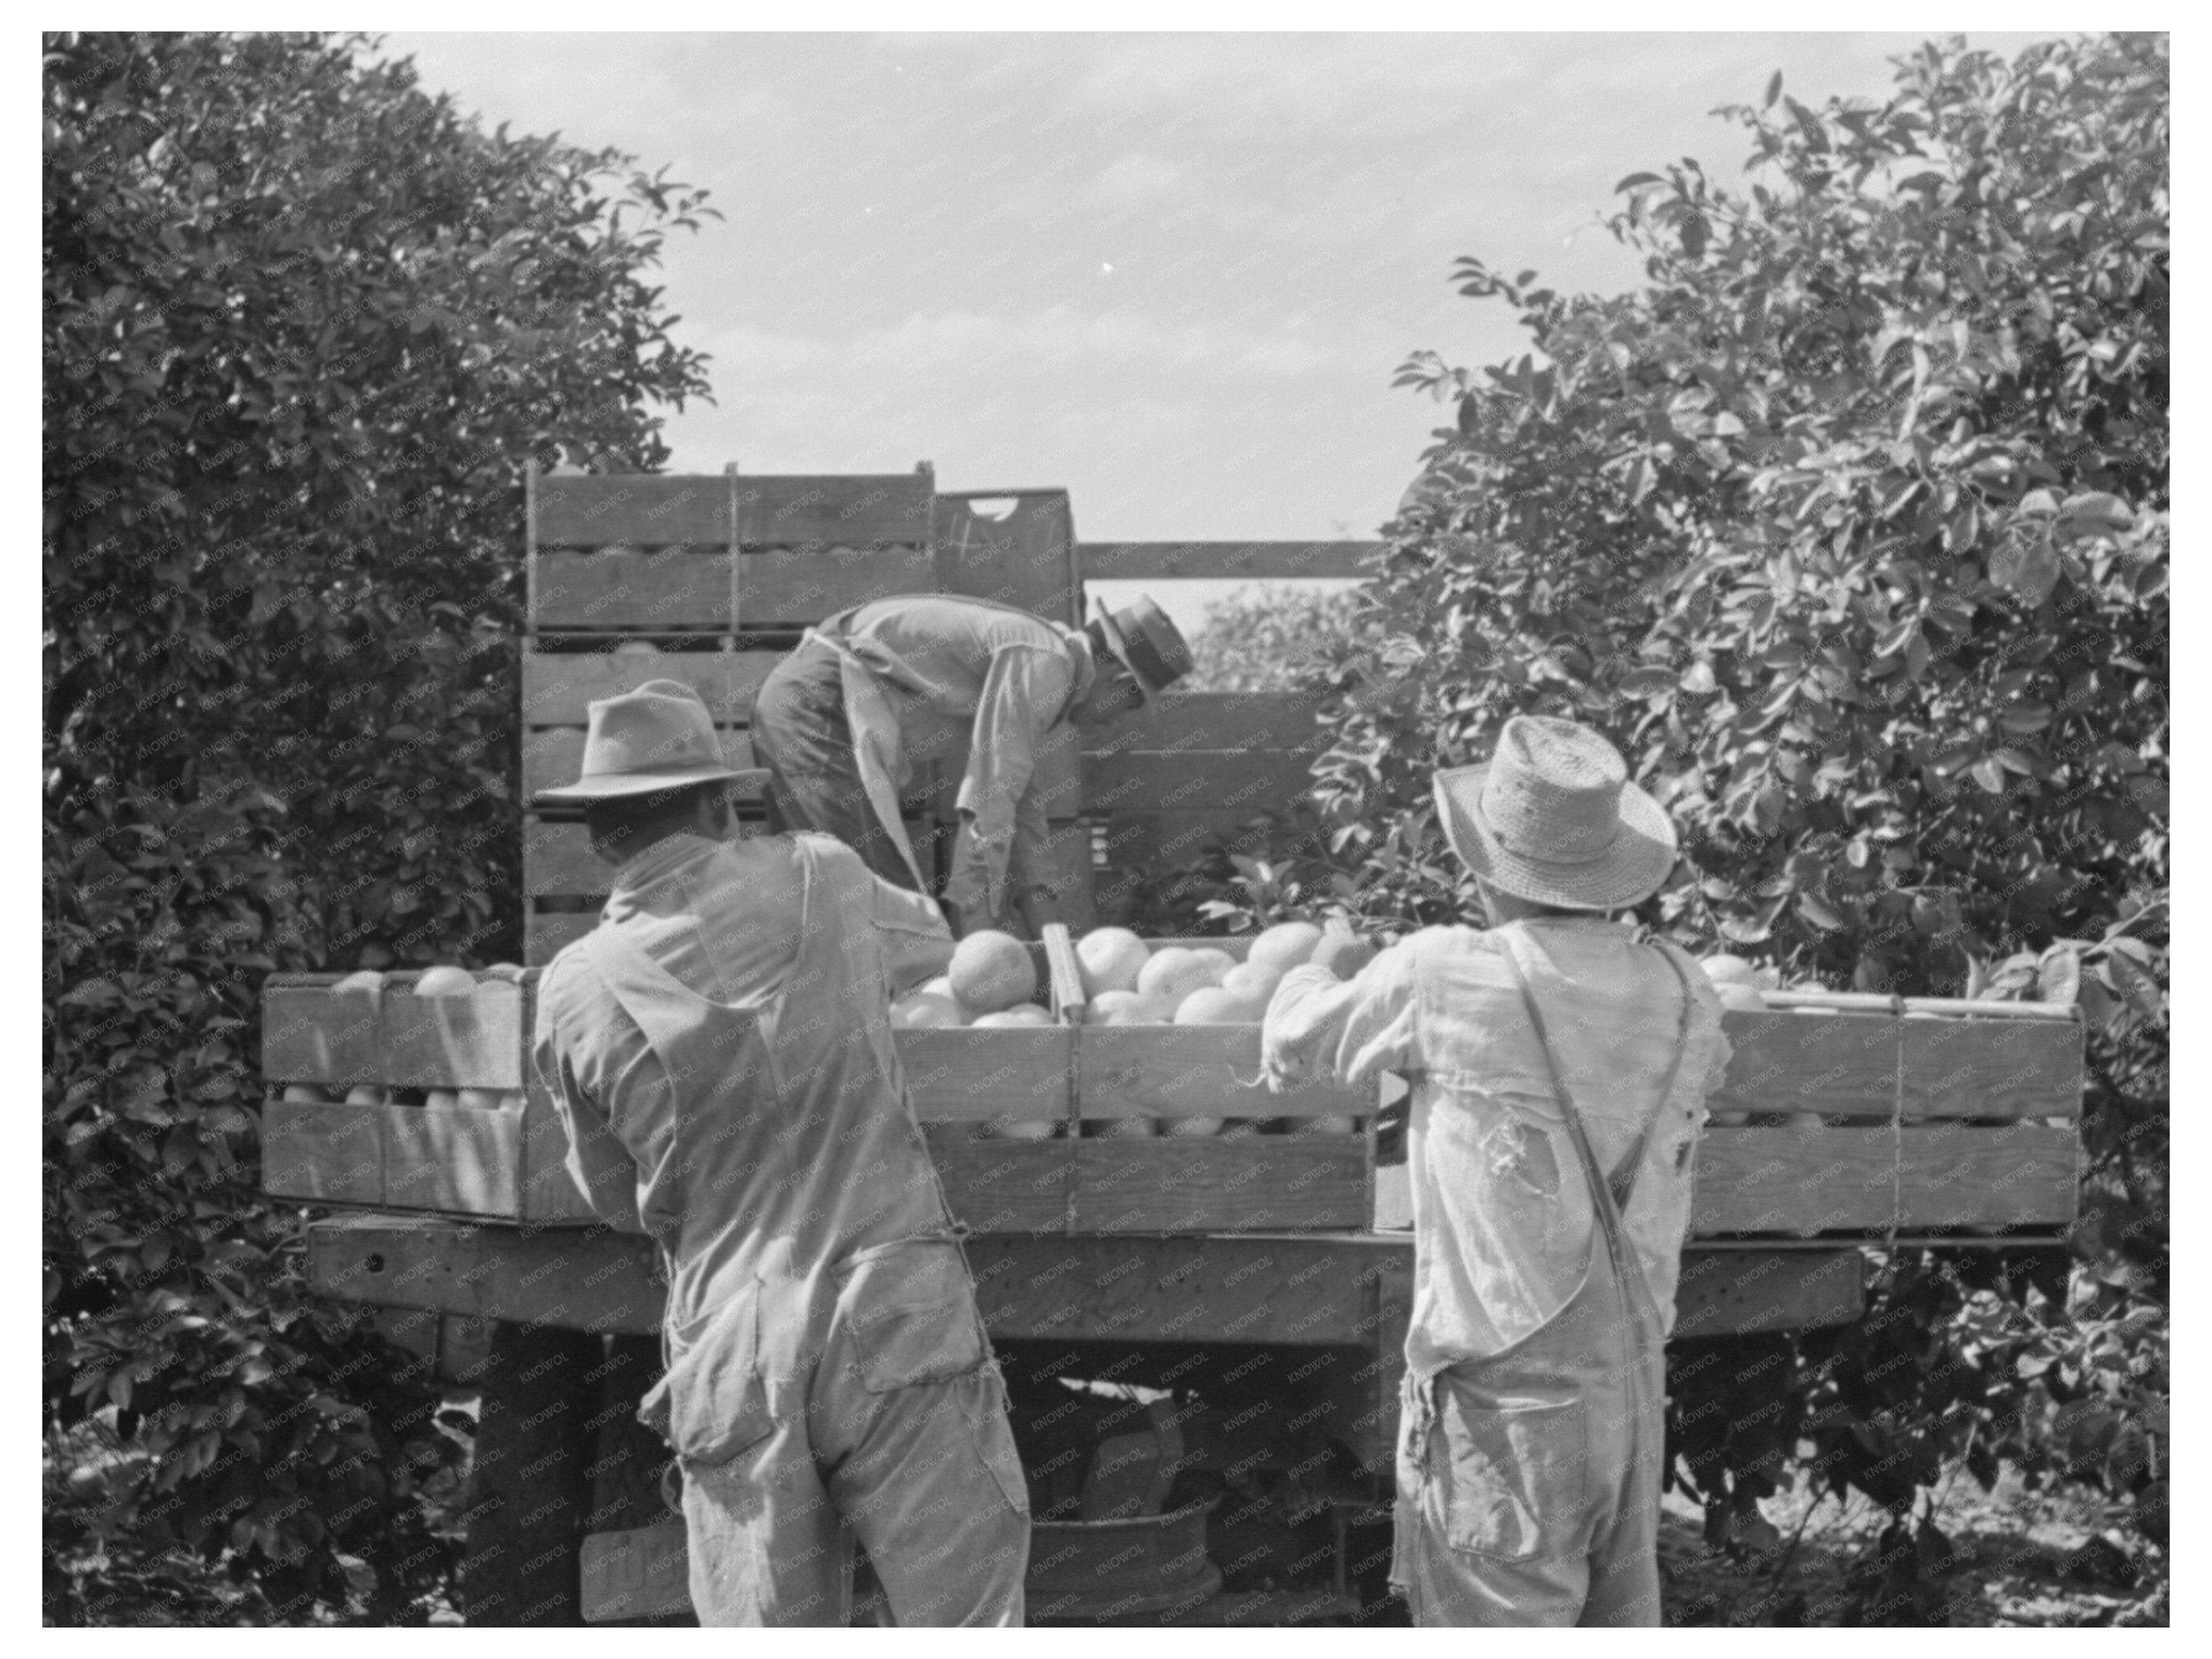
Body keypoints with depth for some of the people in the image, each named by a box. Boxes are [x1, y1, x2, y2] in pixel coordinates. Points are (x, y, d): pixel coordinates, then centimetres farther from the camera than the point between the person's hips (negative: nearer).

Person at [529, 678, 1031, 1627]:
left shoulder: (575, 995, 3)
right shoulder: (816, 882, 3)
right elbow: (932, 945, 26)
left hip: (732, 1358, 1)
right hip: (899, 1322, -1)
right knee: (967, 1628, -1)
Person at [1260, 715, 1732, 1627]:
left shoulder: (1446, 979, -13)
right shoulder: (1681, 996, 1)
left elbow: (1294, 1045, 3)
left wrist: (1302, 985, 28)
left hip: (1503, 1398, -5)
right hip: (1633, 1383, 5)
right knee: (1619, 1627, 15)